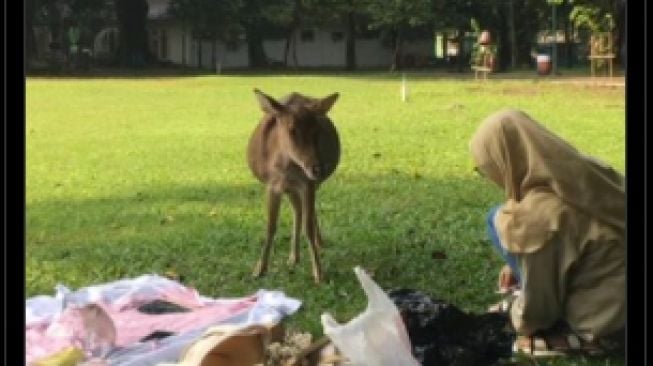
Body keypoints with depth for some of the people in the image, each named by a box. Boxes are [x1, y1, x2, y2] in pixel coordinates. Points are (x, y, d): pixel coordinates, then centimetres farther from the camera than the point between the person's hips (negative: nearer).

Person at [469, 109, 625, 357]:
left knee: (502, 221, -5)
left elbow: (537, 306, -14)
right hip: (615, 288, 8)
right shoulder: (583, 170, -3)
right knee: (507, 220, 9)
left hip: (607, 322, -7)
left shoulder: (537, 214, -27)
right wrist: (517, 265, 22)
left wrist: (521, 320, 8)